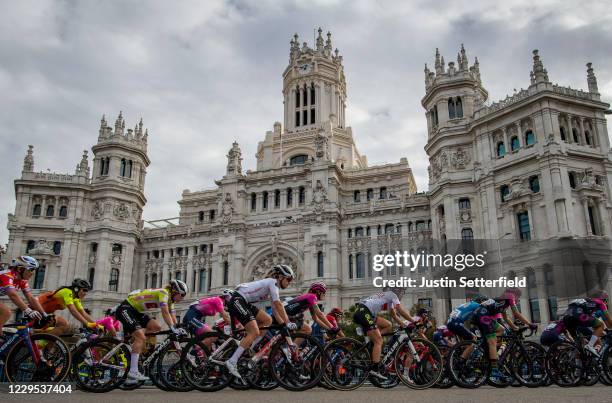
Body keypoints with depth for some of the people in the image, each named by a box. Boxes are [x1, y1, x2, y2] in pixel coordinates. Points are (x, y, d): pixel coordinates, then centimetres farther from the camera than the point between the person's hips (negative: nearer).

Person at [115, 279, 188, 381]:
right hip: (125, 309, -9)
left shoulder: (169, 300, 8)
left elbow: (173, 317, 6)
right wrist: (173, 329, -34)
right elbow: (165, 313, -30)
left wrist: (178, 329, -4)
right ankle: (133, 371, -20)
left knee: (156, 327, -4)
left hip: (136, 311, 9)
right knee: (141, 338, -20)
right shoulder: (164, 292, -19)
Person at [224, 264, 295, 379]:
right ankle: (232, 361, -18)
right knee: (255, 332, -15)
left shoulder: (272, 285, 19)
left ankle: (248, 347, 5)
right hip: (237, 300, -10)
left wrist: (283, 324, 8)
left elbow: (275, 309, 17)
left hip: (244, 303, 10)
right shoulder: (273, 282, -8)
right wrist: (287, 323, -16)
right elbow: (278, 304, -16)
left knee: (267, 320, 5)